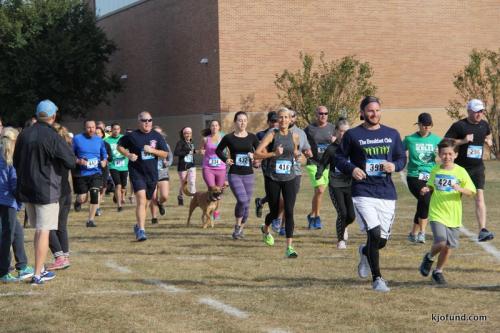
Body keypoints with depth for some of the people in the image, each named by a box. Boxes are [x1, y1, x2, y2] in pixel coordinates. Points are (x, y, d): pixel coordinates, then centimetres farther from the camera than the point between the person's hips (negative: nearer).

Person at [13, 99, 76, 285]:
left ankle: (40, 268, 23)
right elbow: (71, 162, -11)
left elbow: (16, 162, 13)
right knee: (43, 231, -2)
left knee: (38, 230, 19)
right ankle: (38, 275, -3)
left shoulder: (24, 135, 4)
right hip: (46, 190, -6)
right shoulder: (53, 137, -16)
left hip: (26, 190, 6)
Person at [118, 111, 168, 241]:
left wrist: (152, 150, -14)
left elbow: (165, 154, 3)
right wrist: (128, 155, -9)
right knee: (141, 199, -18)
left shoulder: (157, 136, 4)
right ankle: (141, 230, -22)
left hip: (152, 173, 4)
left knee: (146, 201, 15)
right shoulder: (132, 136, -3)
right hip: (137, 172, -4)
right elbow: (119, 146, 10)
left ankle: (138, 225, 36)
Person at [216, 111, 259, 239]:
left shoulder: (252, 137, 4)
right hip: (234, 174, -3)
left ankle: (240, 229, 24)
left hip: (248, 174, 3)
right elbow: (218, 150, 13)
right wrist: (225, 159, -5)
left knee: (247, 204, 6)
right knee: (242, 200, -21)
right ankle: (237, 226, -1)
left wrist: (254, 156, -10)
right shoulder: (229, 138, -1)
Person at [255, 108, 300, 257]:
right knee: (274, 212, 10)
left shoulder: (294, 136, 4)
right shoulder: (272, 135, -6)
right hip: (273, 179, -1)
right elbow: (257, 154, -12)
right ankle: (265, 229, 46)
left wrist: (297, 154, 2)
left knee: (289, 211, -13)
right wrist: (274, 153, -24)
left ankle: (289, 247, -13)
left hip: (289, 179, 1)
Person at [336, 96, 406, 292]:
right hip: (363, 193, -4)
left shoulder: (392, 134, 11)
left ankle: (365, 252, 43)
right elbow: (339, 158, 6)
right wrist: (351, 169, -13)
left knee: (382, 240, 7)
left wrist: (394, 166, -7)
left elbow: (402, 158, 15)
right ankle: (377, 279, -2)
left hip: (387, 193, 4)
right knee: (374, 234, -17)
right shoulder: (352, 135, 2)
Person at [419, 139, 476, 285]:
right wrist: (427, 189, -3)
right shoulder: (435, 170, 3)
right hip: (437, 214, -1)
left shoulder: (460, 172, -3)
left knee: (448, 246, 5)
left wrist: (460, 189, -22)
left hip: (453, 216, 1)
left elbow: (471, 191, -3)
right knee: (441, 242, -18)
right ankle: (429, 258, 13)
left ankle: (438, 271, 27)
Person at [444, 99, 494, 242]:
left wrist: (489, 141, 7)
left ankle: (482, 230, -16)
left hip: (478, 167, 3)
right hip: (461, 167, -3)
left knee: (479, 197, -9)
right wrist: (463, 141, -22)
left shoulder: (484, 125, 8)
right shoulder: (459, 126, -9)